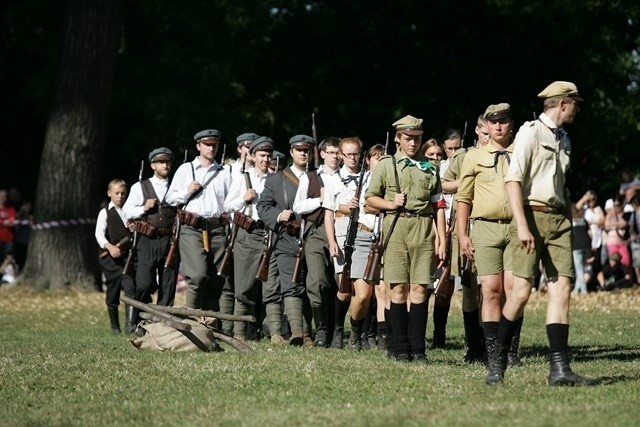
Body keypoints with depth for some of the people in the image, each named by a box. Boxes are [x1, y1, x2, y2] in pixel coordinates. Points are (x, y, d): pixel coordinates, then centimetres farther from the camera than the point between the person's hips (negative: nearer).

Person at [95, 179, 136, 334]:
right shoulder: (105, 213, 3)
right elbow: (99, 234, -11)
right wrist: (110, 247, -28)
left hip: (127, 255, 2)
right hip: (110, 257, -2)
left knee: (130, 288, -15)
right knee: (112, 293, 4)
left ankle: (130, 324, -20)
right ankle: (114, 326, 15)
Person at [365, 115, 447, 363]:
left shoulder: (430, 168, 14)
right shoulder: (386, 165, 11)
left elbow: (438, 207, 12)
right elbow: (370, 198, 11)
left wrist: (442, 240, 5)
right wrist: (391, 204, -8)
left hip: (424, 229, 1)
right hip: (396, 227, -1)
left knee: (419, 288, -3)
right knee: (398, 289, -3)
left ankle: (418, 349, 1)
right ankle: (401, 349, 2)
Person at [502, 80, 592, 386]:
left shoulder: (563, 139, 19)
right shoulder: (531, 132, -5)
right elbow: (513, 180, -13)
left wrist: (569, 222, 18)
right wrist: (522, 225, -20)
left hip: (558, 219, 7)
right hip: (532, 215, -7)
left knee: (561, 289, -3)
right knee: (521, 292, -8)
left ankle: (559, 368, -6)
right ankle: (499, 359, 8)